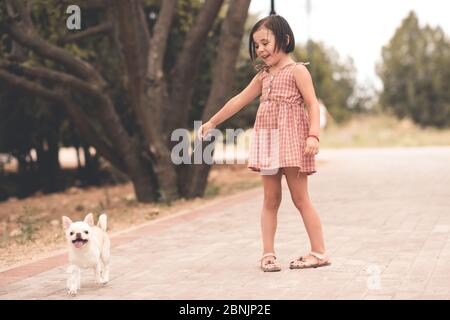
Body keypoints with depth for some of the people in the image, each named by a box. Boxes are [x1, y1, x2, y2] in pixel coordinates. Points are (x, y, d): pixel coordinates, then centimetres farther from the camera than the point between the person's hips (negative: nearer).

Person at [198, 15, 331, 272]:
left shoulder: (297, 70, -4)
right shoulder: (263, 75, 16)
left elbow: (312, 104, -12)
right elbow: (239, 100, 22)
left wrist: (313, 135, -25)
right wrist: (212, 122, 26)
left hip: (291, 139, -6)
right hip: (267, 140, 6)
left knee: (300, 198, -4)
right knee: (271, 199, 4)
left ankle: (319, 252, 2)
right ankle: (268, 254, 6)